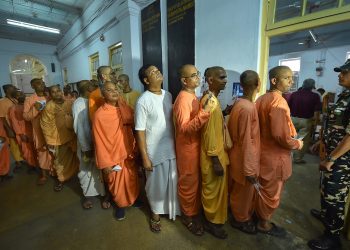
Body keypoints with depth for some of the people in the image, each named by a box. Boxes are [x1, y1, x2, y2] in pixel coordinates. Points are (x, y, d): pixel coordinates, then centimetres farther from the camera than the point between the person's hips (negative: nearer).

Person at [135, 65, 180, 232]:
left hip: (172, 148, 6)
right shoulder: (143, 101, -15)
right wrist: (144, 157, -13)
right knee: (157, 184, 14)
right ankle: (155, 212, 42)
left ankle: (173, 209, 47)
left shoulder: (168, 95, 3)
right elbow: (139, 131, -14)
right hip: (155, 152, -5)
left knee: (173, 182, 20)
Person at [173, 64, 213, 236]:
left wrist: (204, 111, 5)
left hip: (196, 144, 9)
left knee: (196, 180, 23)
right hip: (187, 147, -9)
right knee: (189, 183, 9)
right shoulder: (183, 99, -21)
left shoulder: (193, 95, 8)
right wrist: (204, 113, -33)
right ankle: (188, 216, 32)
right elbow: (183, 128, -28)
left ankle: (195, 210, 45)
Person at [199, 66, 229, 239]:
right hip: (213, 156, -10)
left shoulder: (213, 99, 9)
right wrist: (216, 161, -21)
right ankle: (212, 222, 32)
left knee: (217, 189, 25)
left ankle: (213, 218, 46)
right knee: (214, 190, 9)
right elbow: (209, 133, -24)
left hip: (218, 153, 10)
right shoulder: (210, 101, -22)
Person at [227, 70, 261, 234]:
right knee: (244, 192, 14)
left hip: (237, 154, 9)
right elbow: (247, 141, -25)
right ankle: (241, 220, 38)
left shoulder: (239, 103, 1)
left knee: (240, 190, 27)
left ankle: (242, 215, 49)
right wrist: (250, 168, -18)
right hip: (244, 159, -9)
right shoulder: (248, 108, -26)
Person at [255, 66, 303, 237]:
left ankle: (258, 214, 44)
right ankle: (264, 223, 32)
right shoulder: (278, 102, -23)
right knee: (271, 192, 11)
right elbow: (281, 136, -26)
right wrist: (297, 144, -8)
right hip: (274, 155, -9)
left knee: (262, 187, 24)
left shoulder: (262, 99, 5)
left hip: (262, 150, 9)